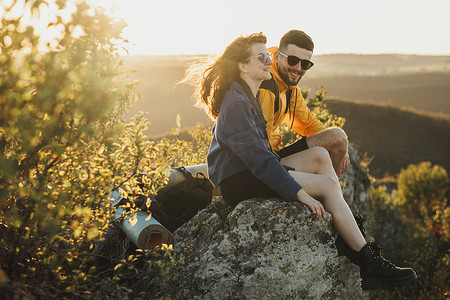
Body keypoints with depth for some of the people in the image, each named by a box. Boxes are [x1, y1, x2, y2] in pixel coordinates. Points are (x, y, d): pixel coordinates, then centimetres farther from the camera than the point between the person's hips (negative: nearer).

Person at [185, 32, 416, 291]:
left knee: (319, 155, 2)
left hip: (253, 173, 11)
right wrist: (298, 192, -27)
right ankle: (370, 264, -10)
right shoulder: (236, 105, -19)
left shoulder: (249, 95, 15)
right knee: (328, 185, -16)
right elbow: (257, 157, -26)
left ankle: (352, 244, -4)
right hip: (239, 184, -10)